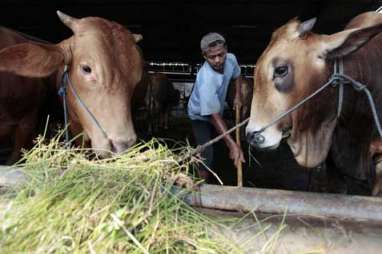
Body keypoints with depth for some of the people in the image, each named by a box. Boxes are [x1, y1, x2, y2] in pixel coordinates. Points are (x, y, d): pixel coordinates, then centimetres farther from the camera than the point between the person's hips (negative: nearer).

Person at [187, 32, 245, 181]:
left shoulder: (231, 59, -23)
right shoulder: (206, 80, -43)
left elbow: (236, 75, 4)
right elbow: (214, 116, -43)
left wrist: (237, 96, -5)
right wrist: (232, 144, -48)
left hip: (217, 109, 7)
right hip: (200, 115, -7)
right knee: (207, 156, -17)